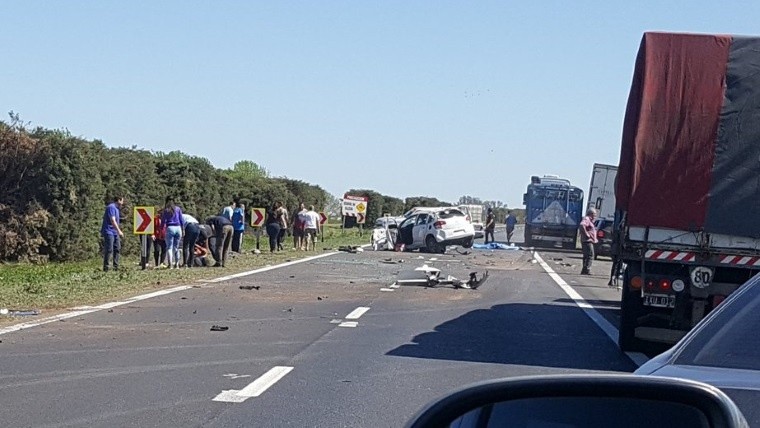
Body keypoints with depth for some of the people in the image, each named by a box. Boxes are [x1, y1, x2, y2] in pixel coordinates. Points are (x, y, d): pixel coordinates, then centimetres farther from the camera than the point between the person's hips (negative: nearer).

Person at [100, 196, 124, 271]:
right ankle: (105, 267, -6)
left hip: (115, 232, 10)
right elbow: (112, 220, -23)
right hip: (109, 232, -10)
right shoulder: (111, 207, -15)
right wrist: (119, 231, -25)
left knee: (117, 248, 7)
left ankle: (116, 266, 11)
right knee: (109, 249, -10)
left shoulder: (116, 208, 17)